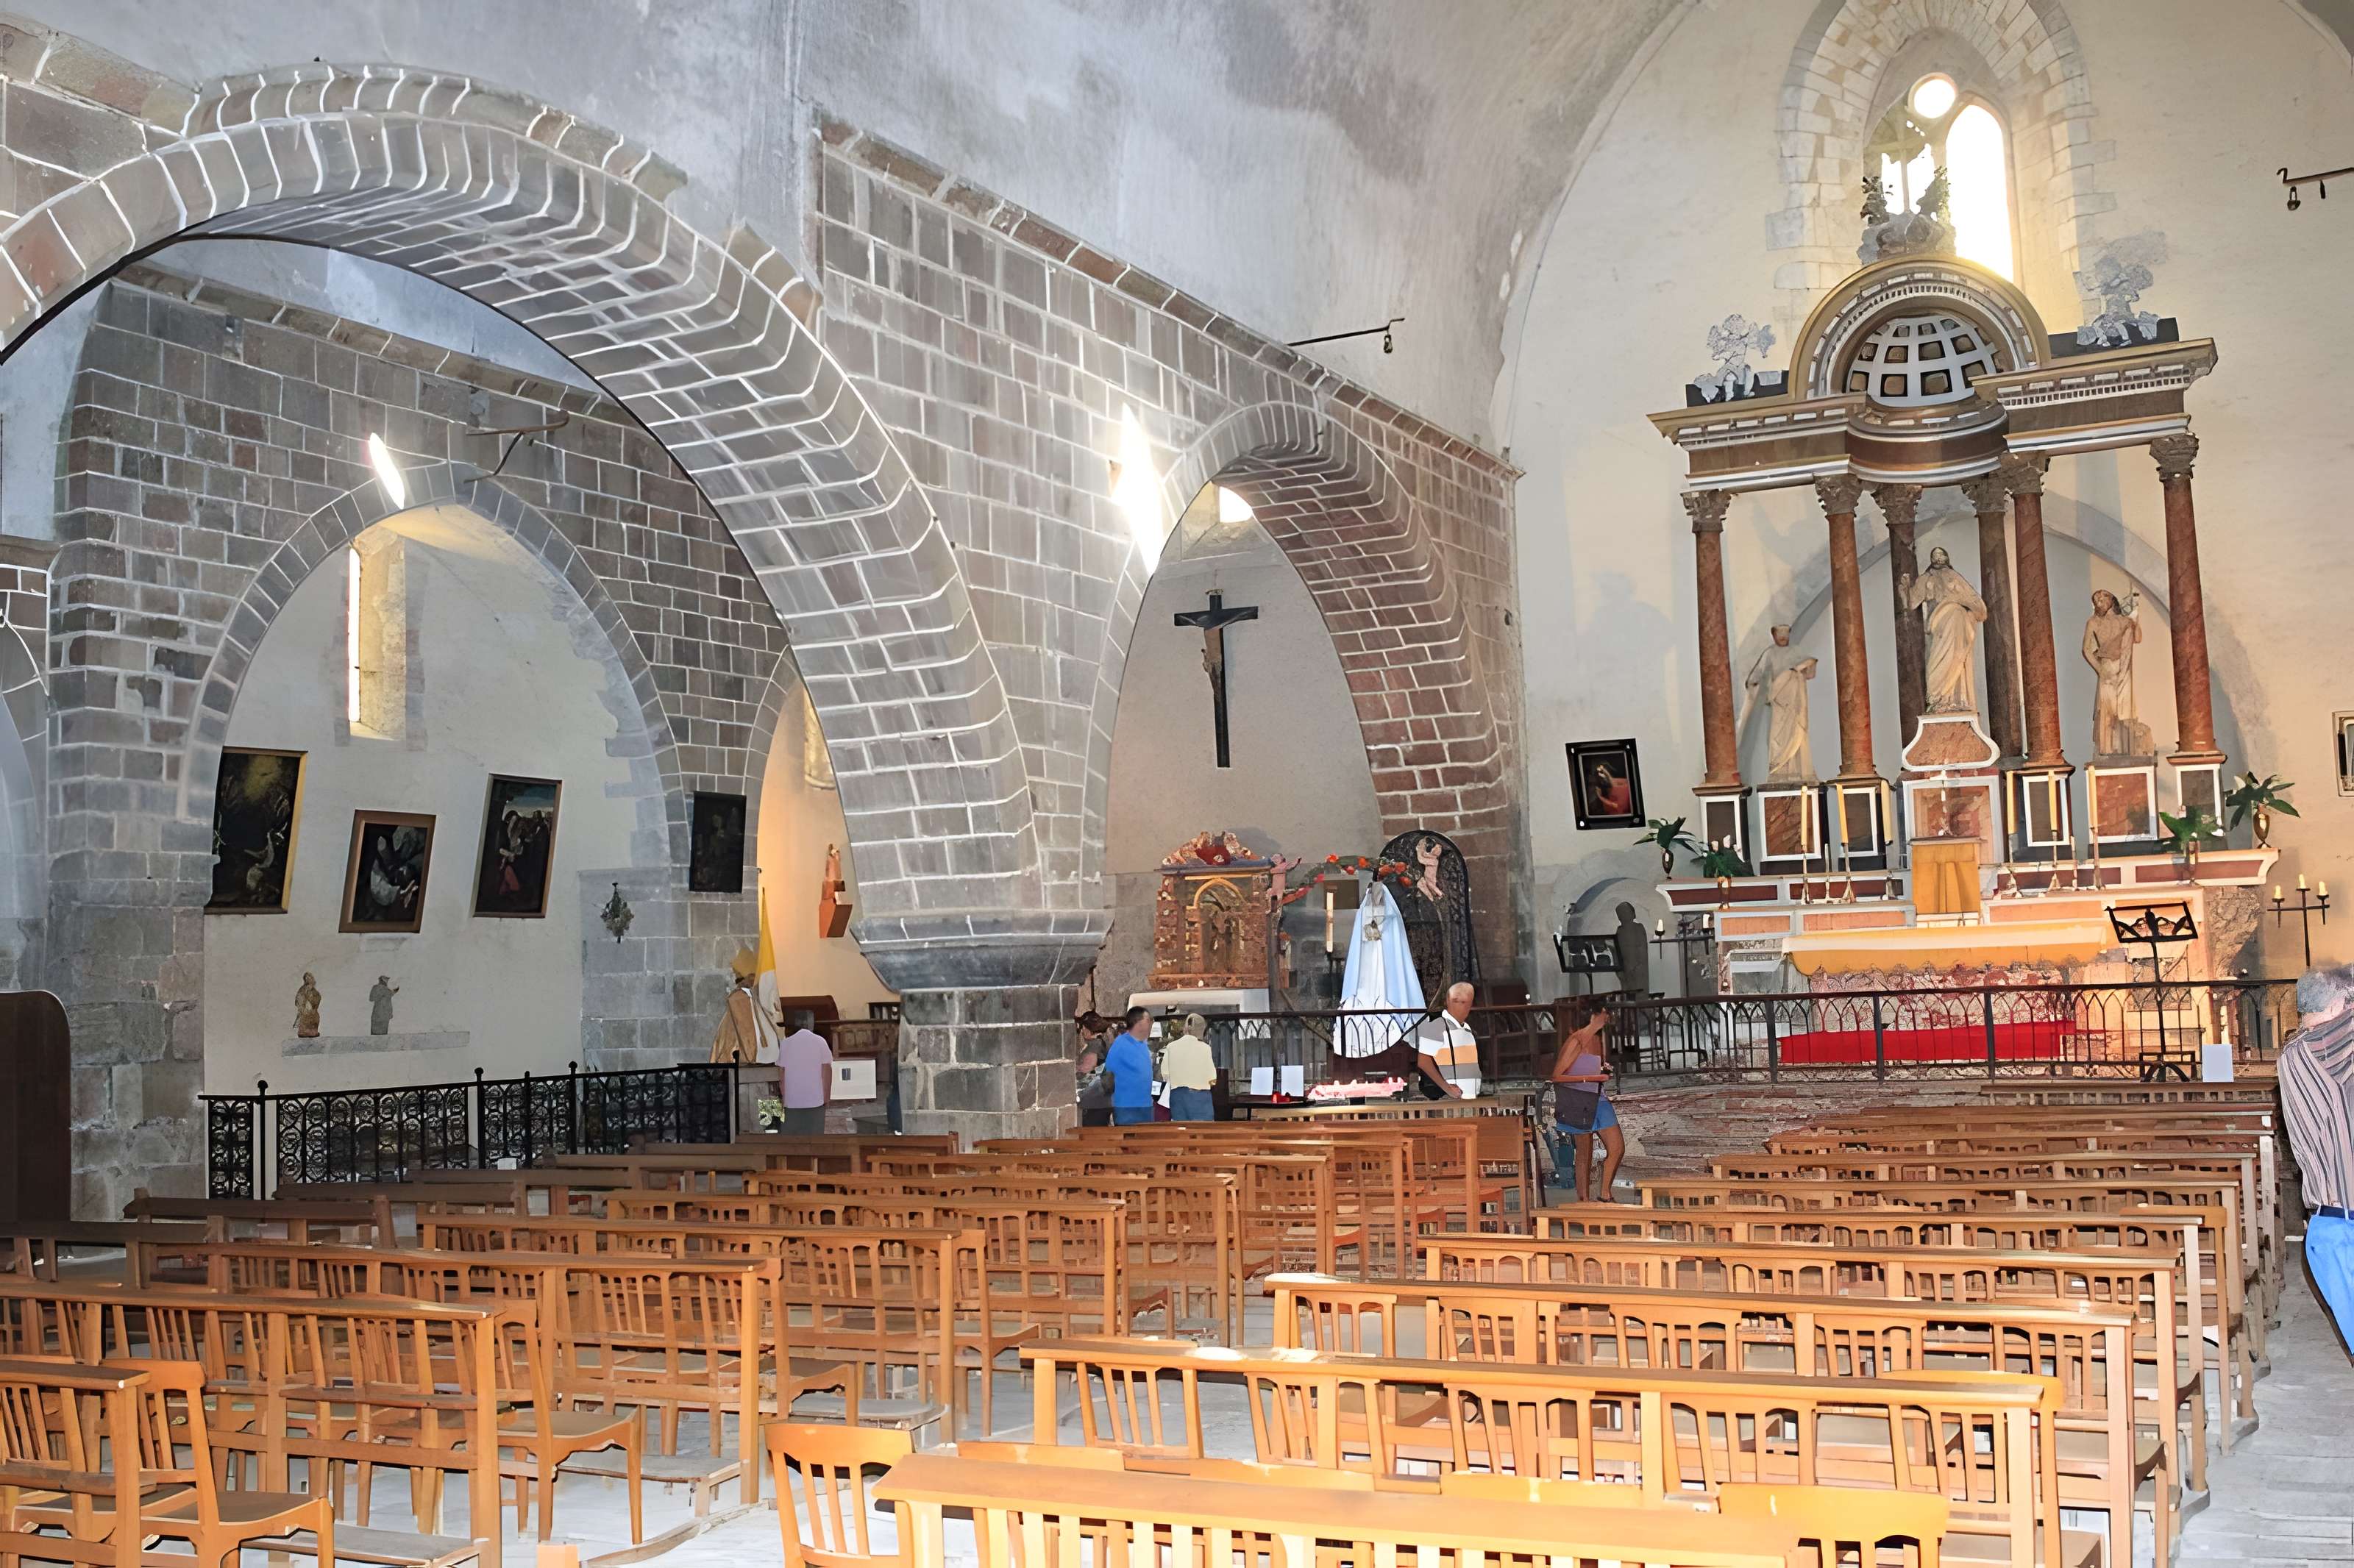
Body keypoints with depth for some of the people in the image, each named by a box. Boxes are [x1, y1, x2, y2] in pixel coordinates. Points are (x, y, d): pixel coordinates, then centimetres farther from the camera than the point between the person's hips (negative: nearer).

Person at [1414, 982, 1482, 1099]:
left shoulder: (1467, 1029, 19)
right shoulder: (1436, 1025, -9)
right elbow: (1423, 1062, -16)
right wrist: (1447, 1087, -17)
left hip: (1470, 1098, 8)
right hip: (1449, 1098, -8)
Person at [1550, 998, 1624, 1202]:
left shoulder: (1597, 1039, 12)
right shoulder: (1576, 1041, -13)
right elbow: (1557, 1076, -17)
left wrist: (1604, 1072, 8)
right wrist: (1593, 1077, -20)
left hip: (1599, 1100, 8)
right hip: (1579, 1103, -8)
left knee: (1617, 1148, 3)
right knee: (1584, 1156, 0)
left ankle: (1605, 1195, 19)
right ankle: (1583, 1202, 10)